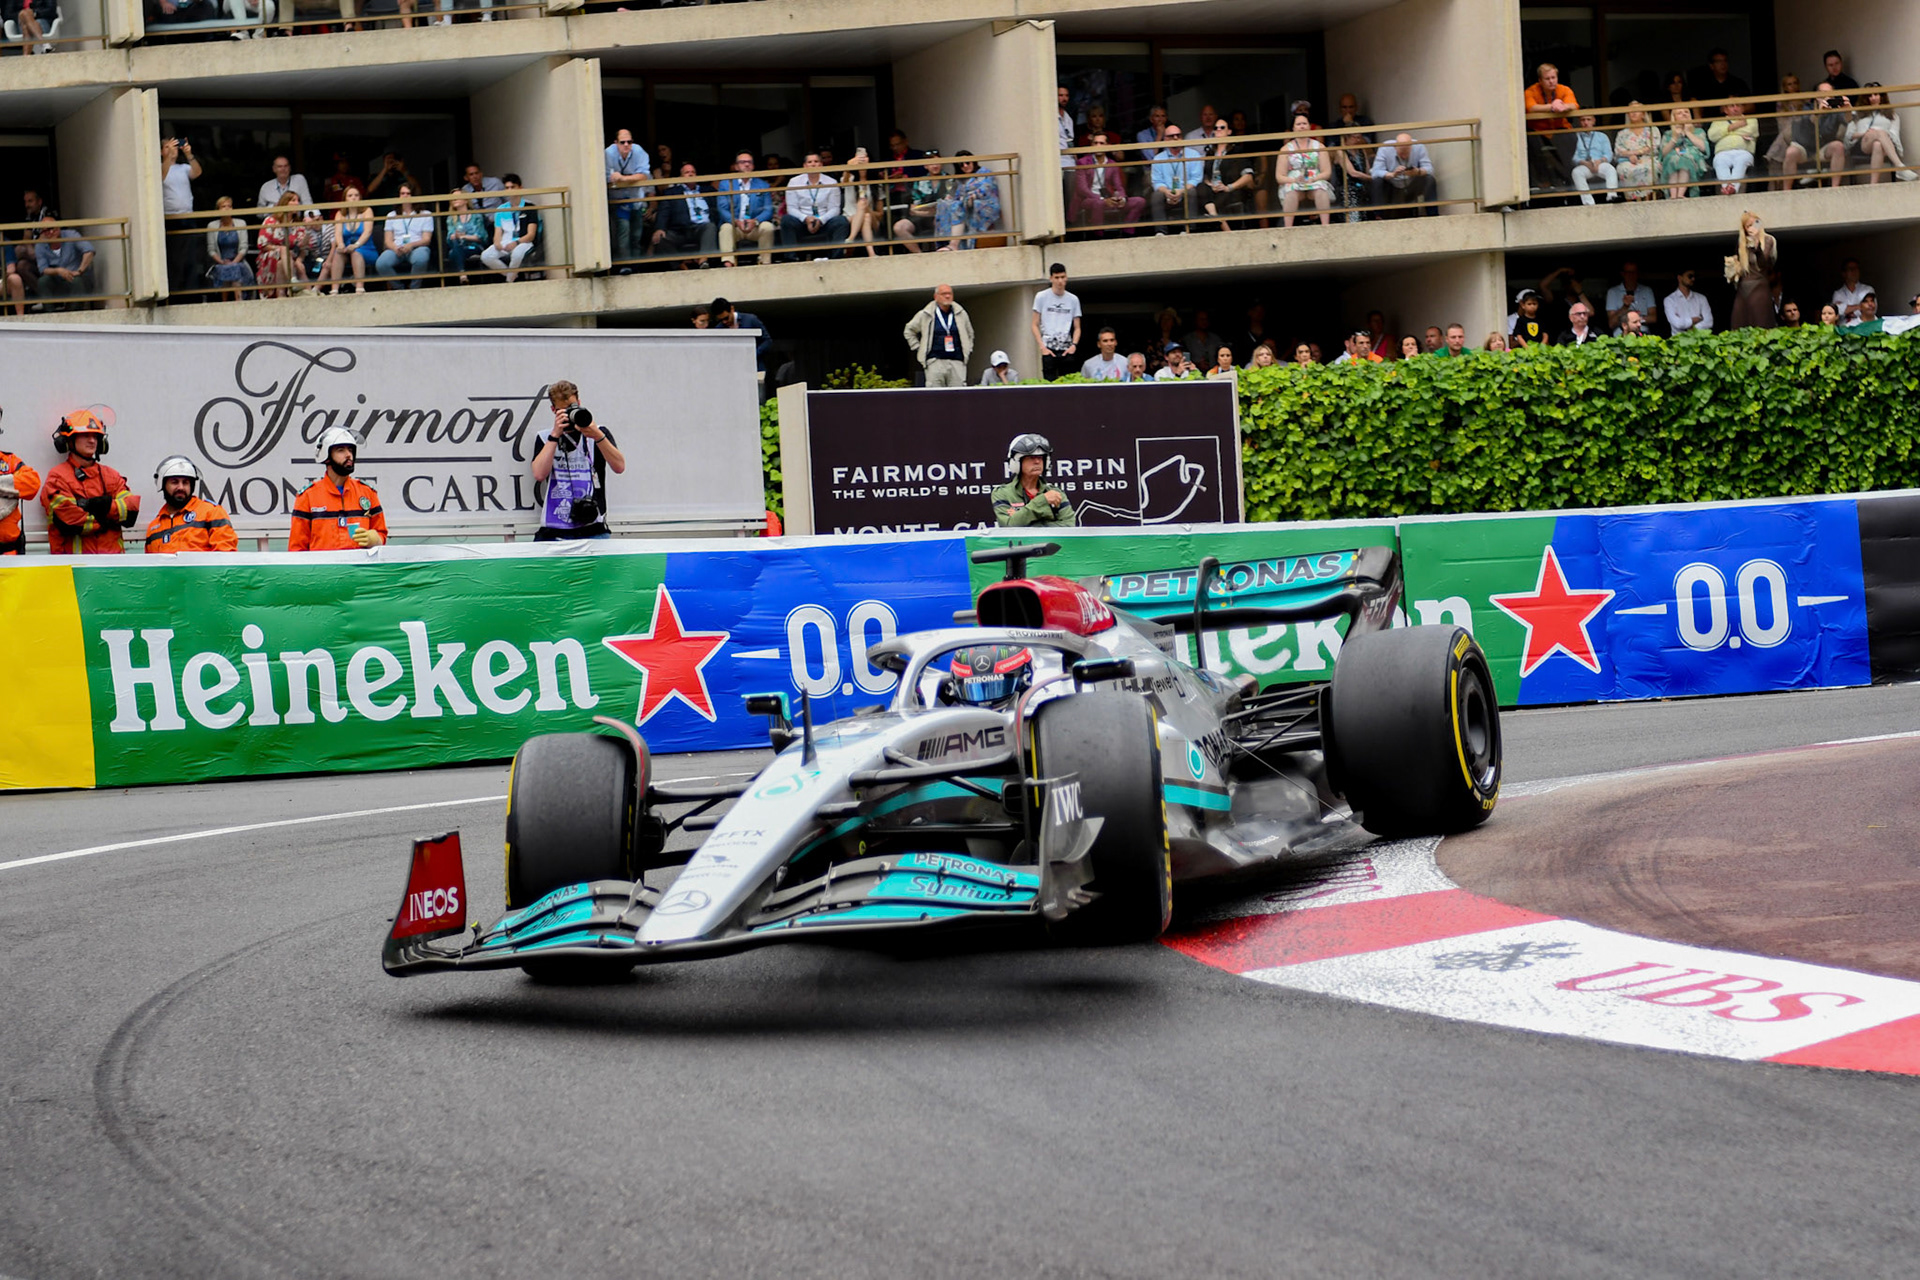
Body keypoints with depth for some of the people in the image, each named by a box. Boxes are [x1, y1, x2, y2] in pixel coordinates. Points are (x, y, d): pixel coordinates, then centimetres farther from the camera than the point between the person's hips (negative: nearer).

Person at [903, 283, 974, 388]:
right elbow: (909, 331, 17)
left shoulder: (961, 314, 13)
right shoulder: (925, 315, 5)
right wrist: (917, 348, 8)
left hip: (957, 362, 2)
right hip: (935, 362, -2)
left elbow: (969, 333, 29)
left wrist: (967, 351, 17)